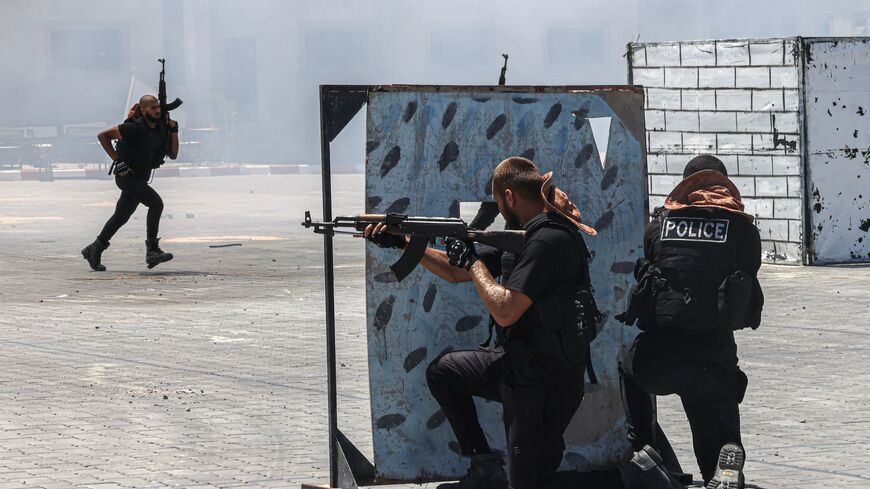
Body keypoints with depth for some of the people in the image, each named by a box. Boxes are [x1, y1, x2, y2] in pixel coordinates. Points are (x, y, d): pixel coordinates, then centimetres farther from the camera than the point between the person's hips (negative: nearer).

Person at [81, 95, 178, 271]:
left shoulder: (160, 129, 2)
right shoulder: (135, 129, -21)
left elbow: (173, 154, 6)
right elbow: (103, 135, -15)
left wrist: (174, 132, -6)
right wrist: (117, 159, -17)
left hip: (140, 178, 9)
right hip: (127, 176, -9)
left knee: (121, 217, 17)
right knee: (156, 203, -23)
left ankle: (94, 250, 31)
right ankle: (152, 251, -23)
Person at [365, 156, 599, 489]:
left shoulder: (550, 240, -22)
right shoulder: (525, 236, 9)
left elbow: (505, 311, -27)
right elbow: (455, 272, 17)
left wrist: (473, 260, -13)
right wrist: (402, 241, 12)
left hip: (543, 384, -10)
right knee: (441, 372, 21)